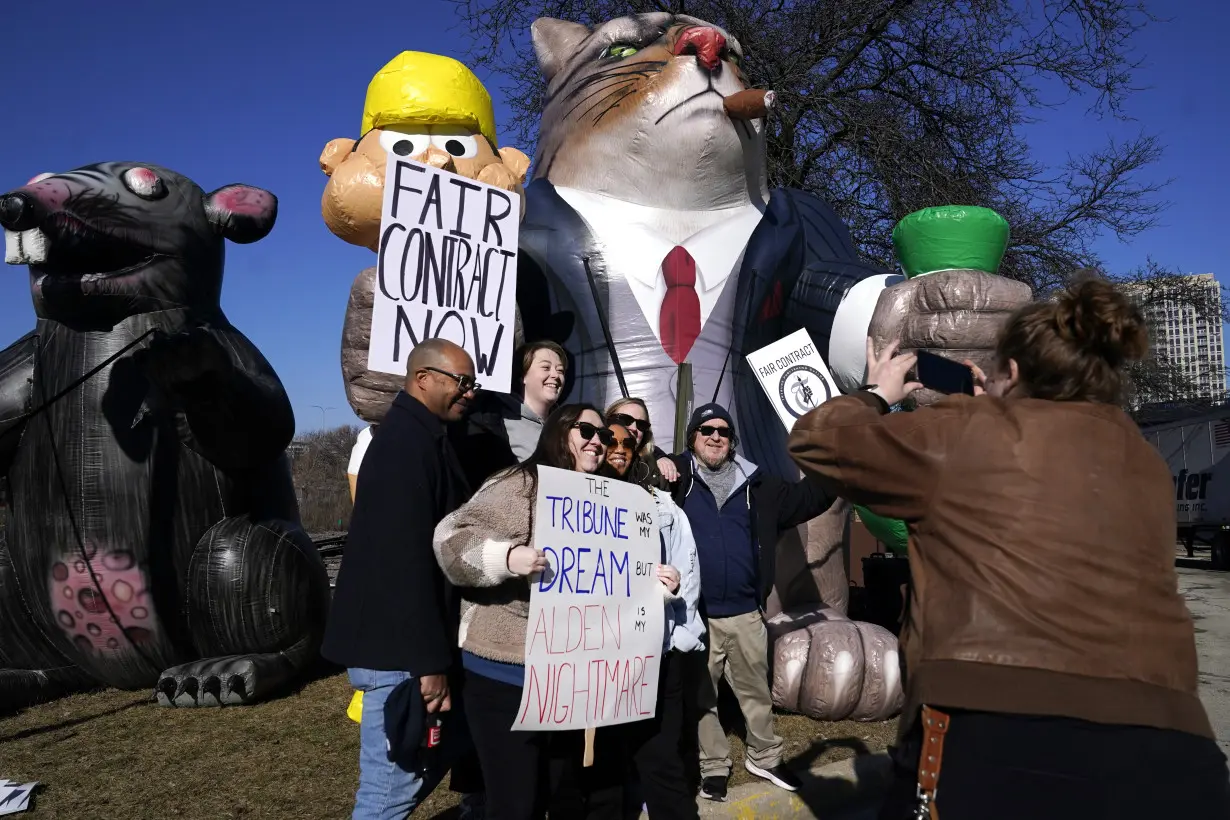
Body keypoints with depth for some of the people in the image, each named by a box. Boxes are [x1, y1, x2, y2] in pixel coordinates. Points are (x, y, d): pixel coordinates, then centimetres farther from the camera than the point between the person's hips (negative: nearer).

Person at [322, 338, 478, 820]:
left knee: (451, 741, 20)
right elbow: (405, 559, -25)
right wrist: (429, 661, -23)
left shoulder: (421, 439, 14)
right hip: (398, 646, -10)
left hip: (408, 640, 10)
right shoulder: (406, 443, -19)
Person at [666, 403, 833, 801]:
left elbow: (806, 499, 10)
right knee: (702, 696, 11)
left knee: (756, 690, 18)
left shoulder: (755, 484, 7)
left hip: (746, 612, 3)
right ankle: (713, 766, 27)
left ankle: (764, 757, 36)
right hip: (695, 613, -3)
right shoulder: (677, 476, -3)